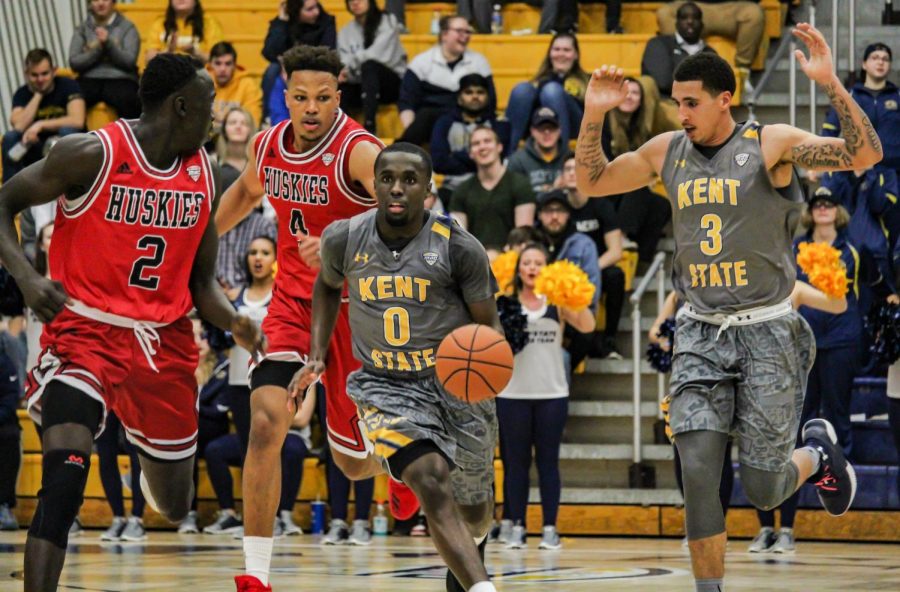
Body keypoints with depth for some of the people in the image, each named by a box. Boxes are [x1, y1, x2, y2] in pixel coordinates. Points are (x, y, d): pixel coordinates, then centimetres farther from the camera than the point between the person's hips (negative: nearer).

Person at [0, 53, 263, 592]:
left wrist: (235, 323, -10)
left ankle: (155, 465, 51)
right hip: (84, 331, -5)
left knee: (175, 507, 14)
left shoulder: (205, 176, 5)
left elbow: (202, 283, 12)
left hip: (165, 342, 5)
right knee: (64, 478, -27)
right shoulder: (93, 155, -12)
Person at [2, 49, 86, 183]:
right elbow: (19, 126, -21)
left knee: (67, 131, -34)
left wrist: (41, 125, -30)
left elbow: (77, 121, -27)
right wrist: (37, 95, -18)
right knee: (10, 137, -23)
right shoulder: (22, 94, -4)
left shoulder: (68, 86, -11)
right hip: (37, 151, 2)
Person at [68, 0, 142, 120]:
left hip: (120, 79, -1)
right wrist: (98, 48, -9)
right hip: (89, 79, 1)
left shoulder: (127, 27, 9)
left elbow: (129, 61, -2)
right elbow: (74, 62, 4)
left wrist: (108, 43, -14)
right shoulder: (82, 29, 14)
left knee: (128, 100, -37)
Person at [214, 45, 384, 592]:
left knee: (354, 461, 9)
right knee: (267, 421, -21)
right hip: (292, 297, 3)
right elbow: (247, 191, 23)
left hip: (351, 301, -3)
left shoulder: (358, 151, -20)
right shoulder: (268, 146, -1)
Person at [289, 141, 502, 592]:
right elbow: (327, 286, 17)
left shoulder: (459, 248, -14)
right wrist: (317, 356, 8)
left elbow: (489, 327, -4)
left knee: (473, 513, 16)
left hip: (458, 383, 1)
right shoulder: (343, 239, -7)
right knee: (432, 487, -27)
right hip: (386, 385, -1)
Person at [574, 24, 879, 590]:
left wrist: (832, 83, -29)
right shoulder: (667, 151, 6)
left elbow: (865, 155, -17)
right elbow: (592, 182, 16)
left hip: (767, 332, -4)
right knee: (698, 472, -10)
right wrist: (594, 114, 1)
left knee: (763, 489, -4)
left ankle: (819, 451, 30)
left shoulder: (771, 143, -8)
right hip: (701, 333, 4)